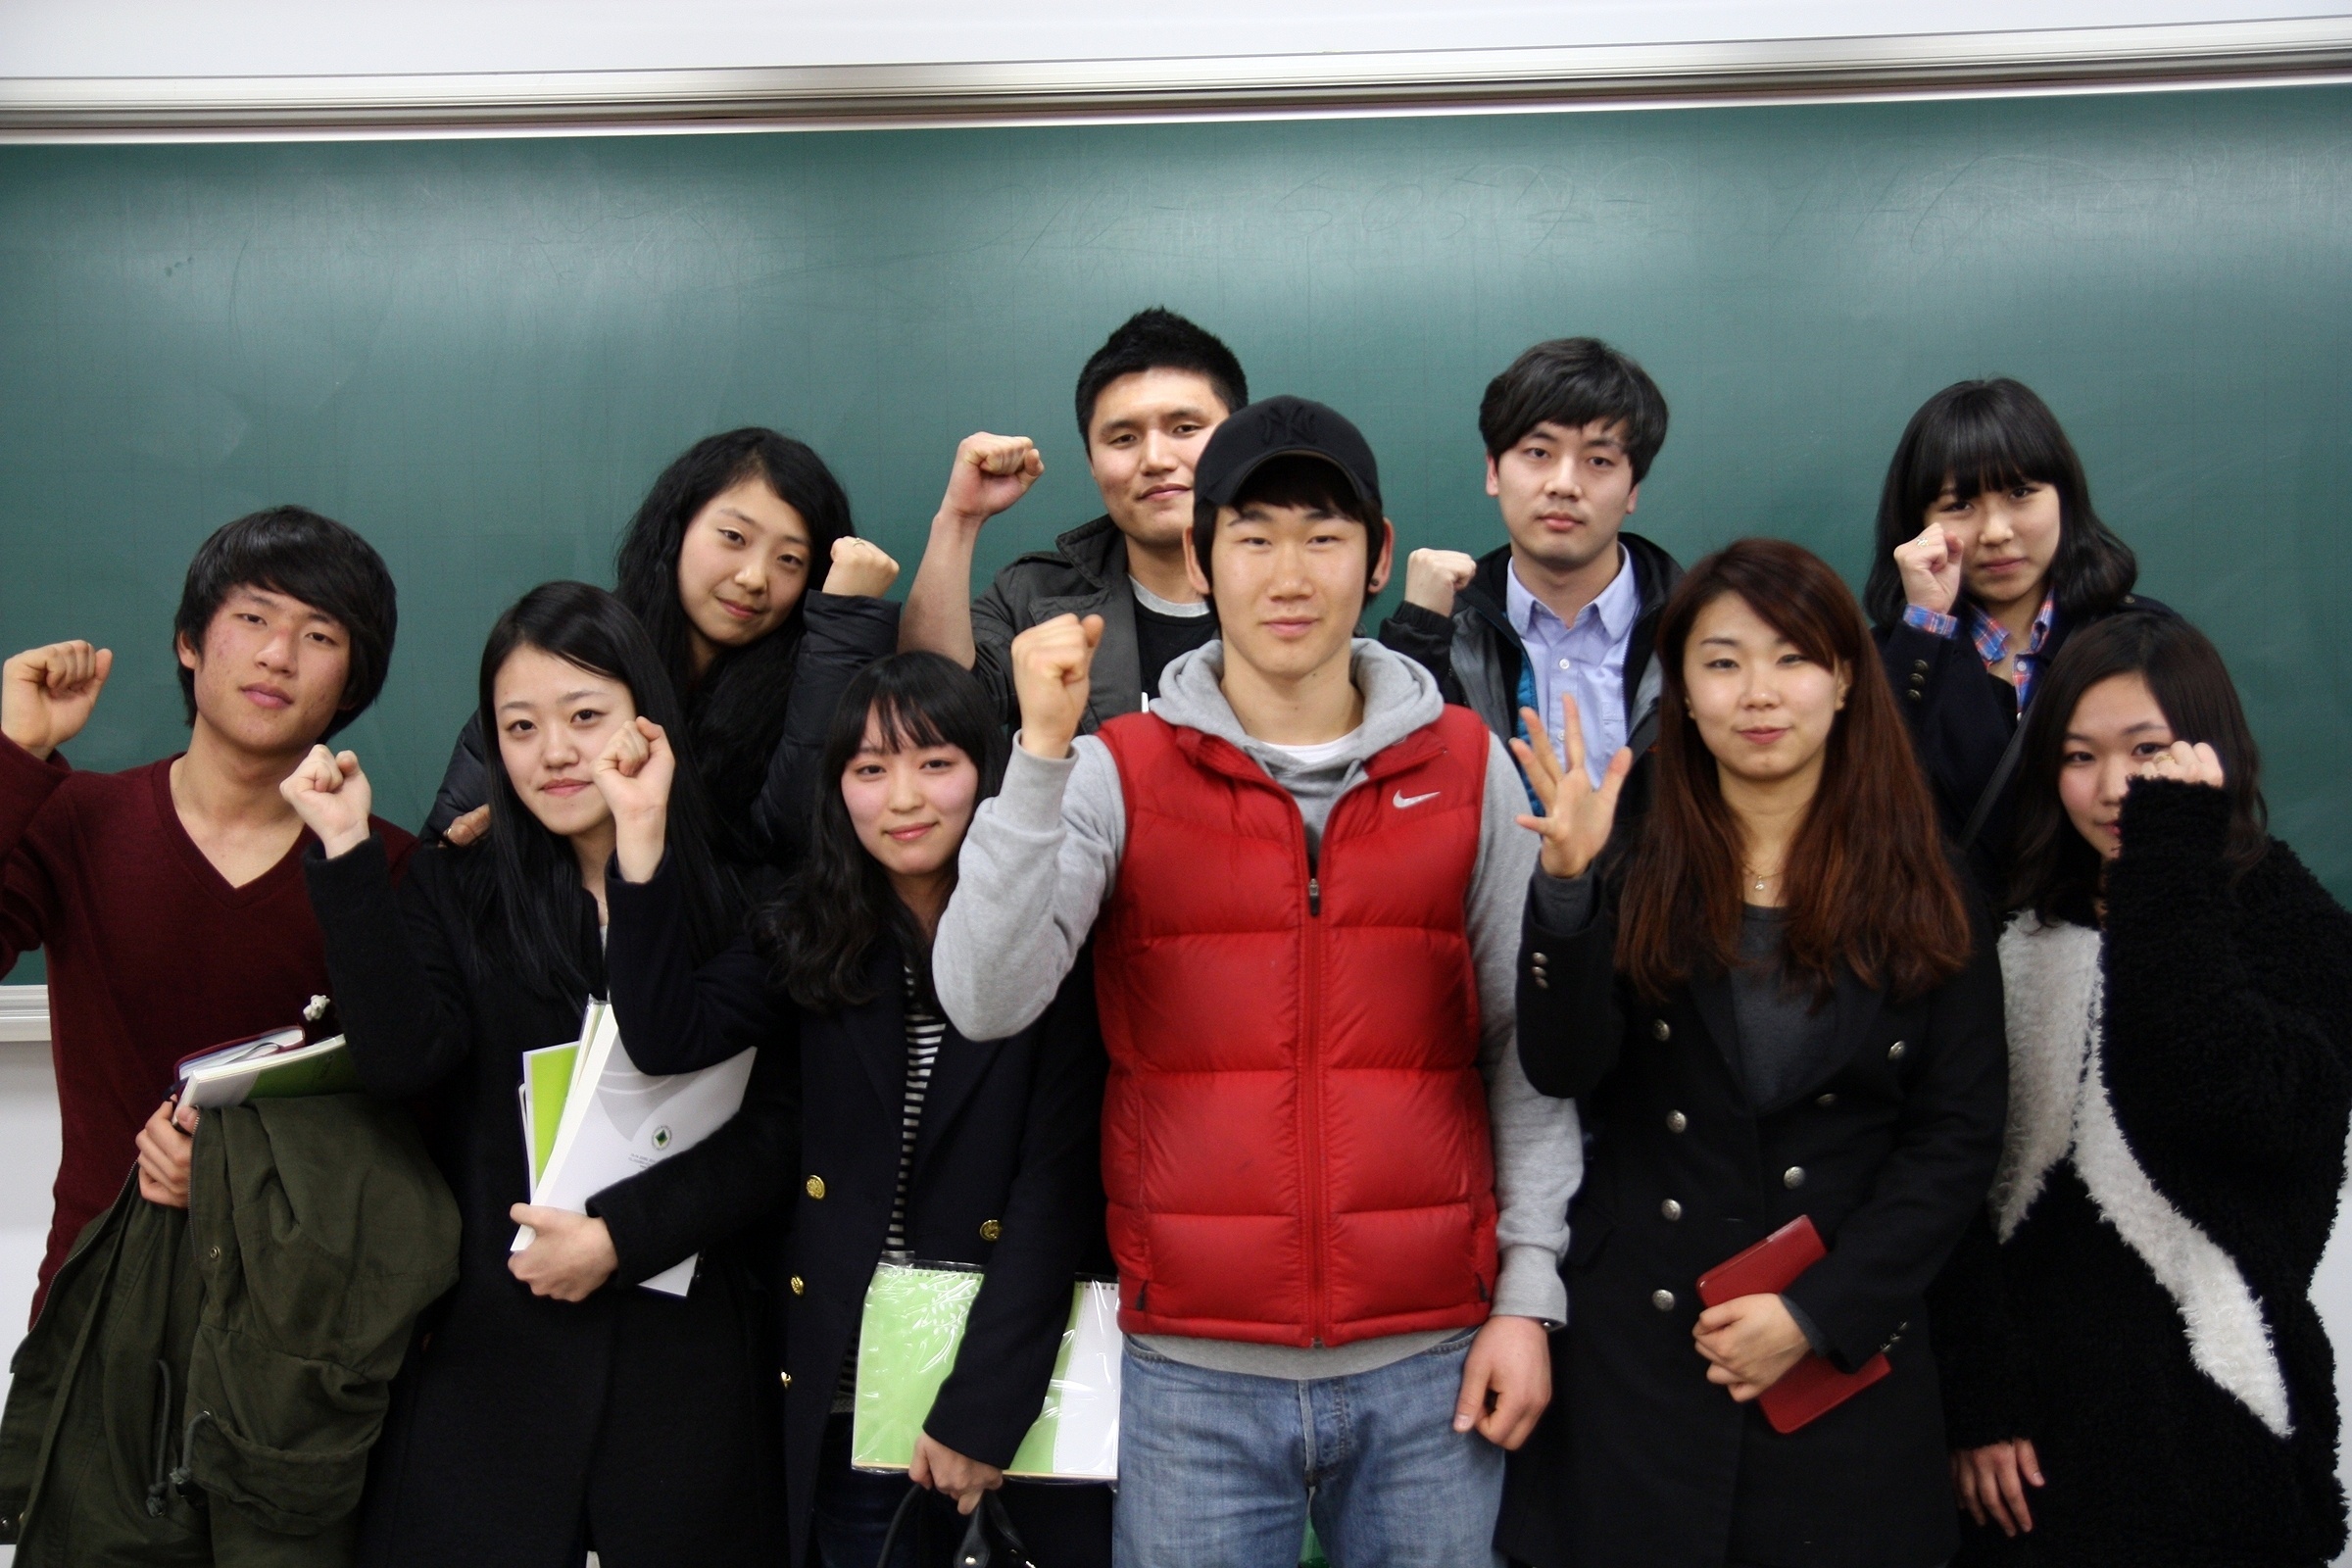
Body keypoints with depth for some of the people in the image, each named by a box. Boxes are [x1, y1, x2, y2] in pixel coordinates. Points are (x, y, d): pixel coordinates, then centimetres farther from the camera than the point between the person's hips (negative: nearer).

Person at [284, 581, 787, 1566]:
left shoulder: (734, 903, 1)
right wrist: (348, 852, -12)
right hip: (486, 1353, 0)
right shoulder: (456, 887, 5)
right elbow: (402, 1061, -11)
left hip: (681, 1356, 0)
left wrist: (623, 1240, -11)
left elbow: (778, 1131, -2)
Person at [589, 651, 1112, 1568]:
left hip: (1026, 1377, -3)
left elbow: (1056, 1193, -10)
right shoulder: (812, 941, 5)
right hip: (854, 1397, 3)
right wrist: (640, 838, -16)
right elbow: (668, 1036, -10)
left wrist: (980, 1408, -13)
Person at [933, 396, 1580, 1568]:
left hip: (1429, 1368, 1)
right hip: (1196, 1376, -1)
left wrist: (1529, 1290, 1)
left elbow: (1525, 1045, 5)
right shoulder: (1120, 772, -1)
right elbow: (984, 1000, -14)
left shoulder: (1469, 769, 3)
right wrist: (1043, 750, -20)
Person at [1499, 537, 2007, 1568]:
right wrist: (1567, 883, -26)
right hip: (1635, 1361, 0)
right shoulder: (1631, 881, 1)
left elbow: (1959, 1137, 0)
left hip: (1846, 1363, 1)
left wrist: (1818, 1313, -8)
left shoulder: (1927, 899, 3)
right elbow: (1561, 1071, -12)